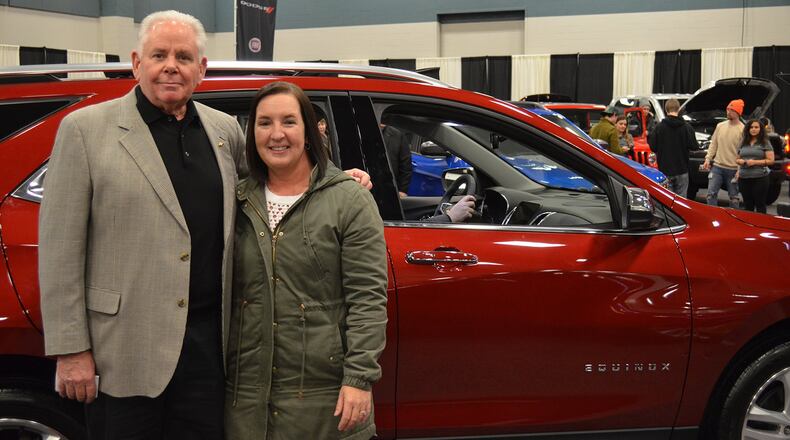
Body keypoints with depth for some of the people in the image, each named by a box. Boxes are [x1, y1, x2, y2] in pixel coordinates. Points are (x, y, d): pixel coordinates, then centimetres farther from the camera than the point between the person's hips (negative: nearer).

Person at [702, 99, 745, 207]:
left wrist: (740, 170, -14)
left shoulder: (742, 130, -8)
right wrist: (708, 159, 3)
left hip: (733, 169, -4)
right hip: (717, 166, 4)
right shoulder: (720, 126, 7)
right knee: (711, 194, -2)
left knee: (733, 197, 8)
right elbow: (713, 144, 13)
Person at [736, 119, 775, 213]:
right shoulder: (743, 143, 15)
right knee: (747, 205, 9)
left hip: (759, 178, -4)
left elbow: (771, 160, -4)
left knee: (760, 205, -3)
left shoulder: (765, 143, 2)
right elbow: (737, 159, 24)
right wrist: (739, 161, 0)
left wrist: (755, 162, -13)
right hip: (744, 178, 5)